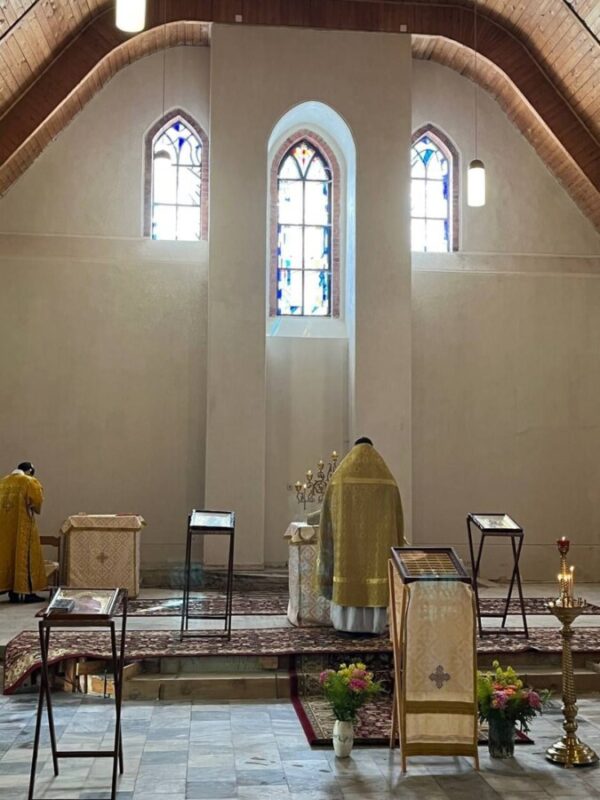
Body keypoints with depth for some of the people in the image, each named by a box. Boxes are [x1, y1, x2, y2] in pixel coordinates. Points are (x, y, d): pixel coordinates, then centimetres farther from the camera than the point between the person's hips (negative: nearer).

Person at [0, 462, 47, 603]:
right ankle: (26, 592, -3)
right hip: (22, 525, -6)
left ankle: (12, 592, 10)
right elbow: (37, 502, -11)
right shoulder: (30, 482, -7)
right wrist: (31, 508, 8)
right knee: (24, 556, -1)